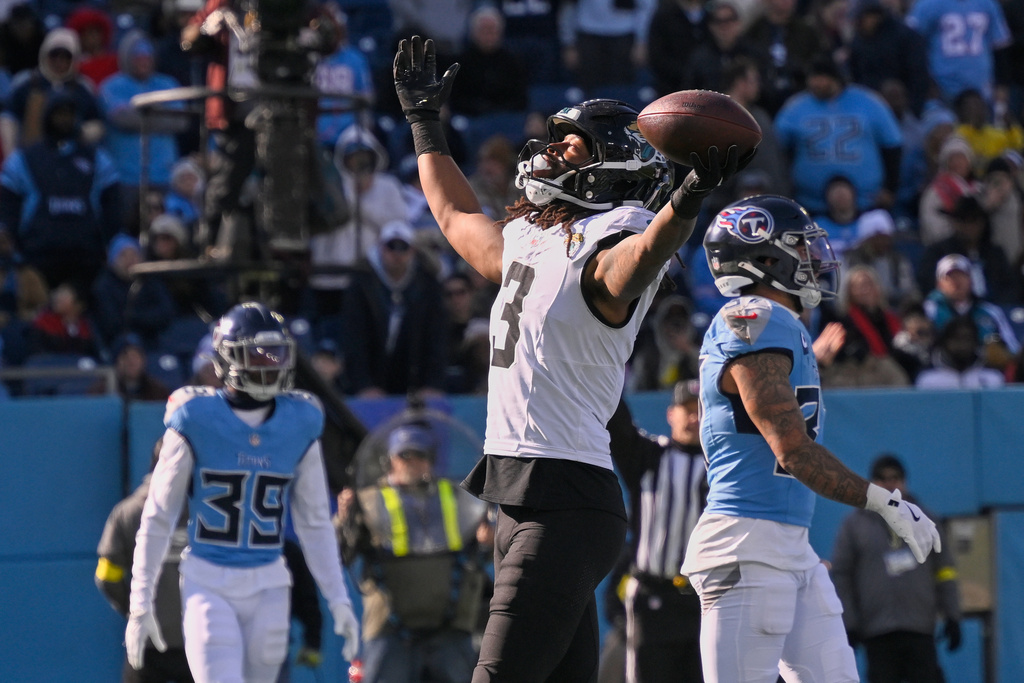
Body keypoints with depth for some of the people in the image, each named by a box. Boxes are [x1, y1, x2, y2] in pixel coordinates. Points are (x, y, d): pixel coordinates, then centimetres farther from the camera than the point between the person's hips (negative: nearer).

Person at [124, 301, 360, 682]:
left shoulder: (299, 426, 4)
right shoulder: (197, 422, -7)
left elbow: (315, 523, 12)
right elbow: (157, 520, -1)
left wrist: (338, 600, 6)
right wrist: (140, 605, -4)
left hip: (268, 588, 4)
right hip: (208, 585, -4)